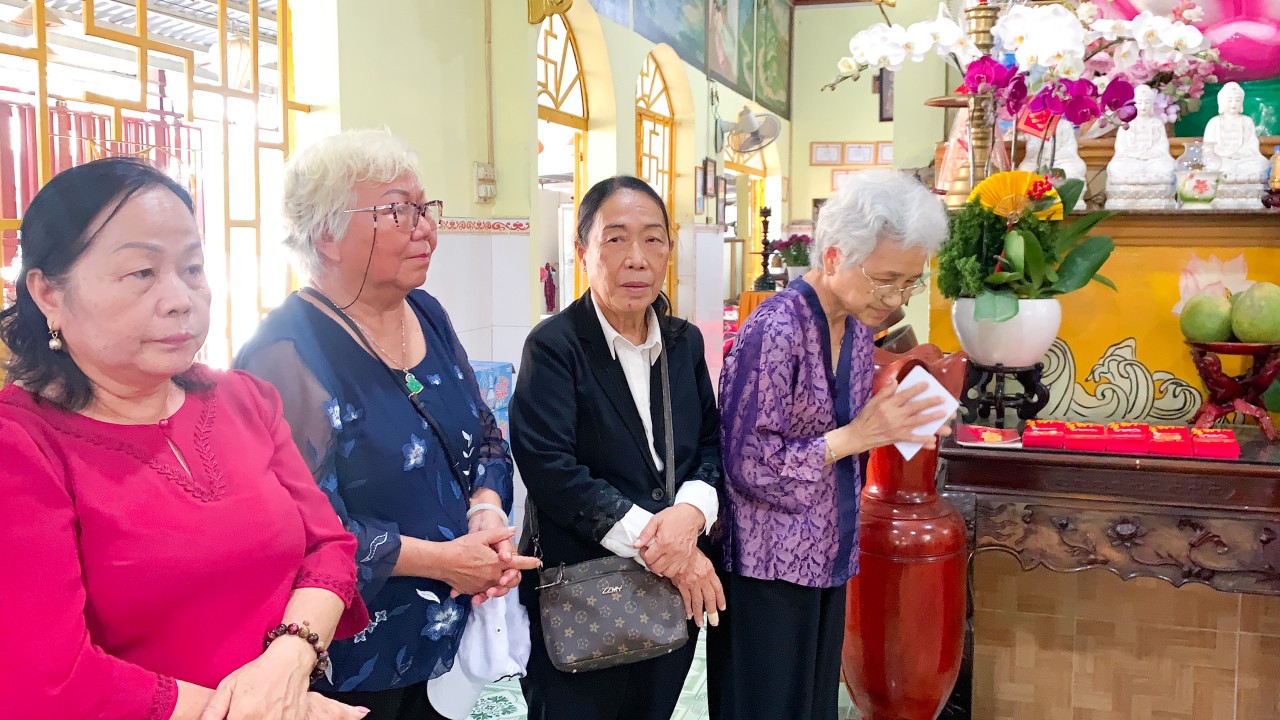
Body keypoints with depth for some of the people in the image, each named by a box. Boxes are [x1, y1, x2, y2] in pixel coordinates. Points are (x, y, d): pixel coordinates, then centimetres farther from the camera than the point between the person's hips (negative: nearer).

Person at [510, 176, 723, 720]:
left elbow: (713, 445, 6)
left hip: (679, 588, 6)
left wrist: (691, 511, -15)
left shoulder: (684, 341, 6)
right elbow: (551, 470, -21)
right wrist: (650, 542, -22)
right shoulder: (554, 346, -13)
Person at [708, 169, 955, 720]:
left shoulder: (859, 329, 5)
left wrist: (891, 429, 0)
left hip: (829, 558, 8)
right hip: (770, 568, -7)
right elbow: (749, 464, -21)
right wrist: (857, 435, -21)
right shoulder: (776, 329, -21)